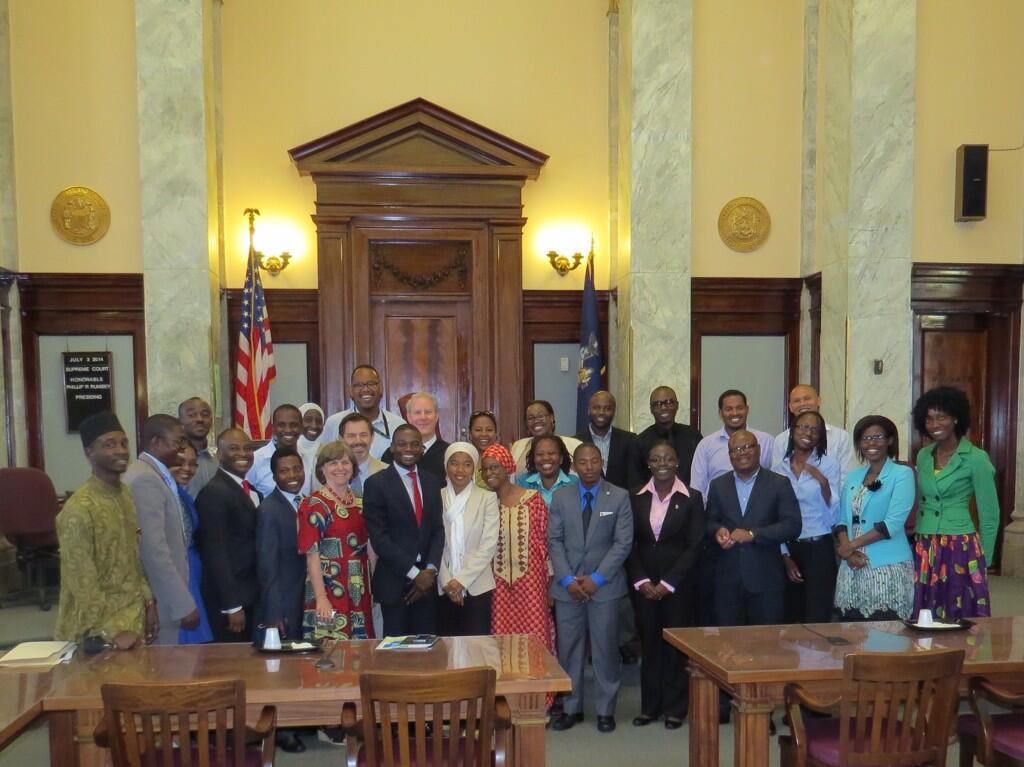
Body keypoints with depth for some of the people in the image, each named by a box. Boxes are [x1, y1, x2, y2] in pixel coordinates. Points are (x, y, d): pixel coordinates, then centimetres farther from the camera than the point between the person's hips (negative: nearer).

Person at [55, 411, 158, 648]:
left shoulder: (125, 493, 4)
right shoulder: (79, 509, -20)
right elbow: (81, 583, -20)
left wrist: (148, 602, 7)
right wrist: (111, 632, -21)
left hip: (132, 617, 7)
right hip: (98, 632, -7)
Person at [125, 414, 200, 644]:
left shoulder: (156, 474, 12)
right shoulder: (145, 478, -18)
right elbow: (154, 550, -24)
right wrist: (184, 604, -21)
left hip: (168, 597, 9)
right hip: (160, 603, -9)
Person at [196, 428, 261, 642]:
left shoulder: (254, 493, 12)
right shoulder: (214, 492, -14)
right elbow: (215, 553, -18)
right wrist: (232, 606, -18)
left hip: (254, 598, 8)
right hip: (229, 600, -8)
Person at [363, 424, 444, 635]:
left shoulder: (432, 482, 10)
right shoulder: (376, 484, -6)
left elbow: (438, 529, 8)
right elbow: (379, 538, -10)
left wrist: (430, 570, -6)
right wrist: (414, 573, -12)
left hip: (427, 580, 4)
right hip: (394, 583, -4)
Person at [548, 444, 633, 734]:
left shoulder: (619, 497, -1)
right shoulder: (560, 497, 5)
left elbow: (623, 543, -5)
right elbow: (554, 541, 3)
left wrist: (597, 578, -11)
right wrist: (567, 579, -8)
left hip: (604, 585, -2)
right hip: (568, 586, 2)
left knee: (606, 649, 4)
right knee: (568, 649, 7)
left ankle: (605, 710, 18)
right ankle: (571, 708, 21)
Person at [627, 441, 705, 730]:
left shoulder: (691, 498, -2)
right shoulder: (636, 498, 3)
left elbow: (694, 546, -6)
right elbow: (629, 544, 4)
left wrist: (667, 583, -10)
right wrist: (641, 581, -6)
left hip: (678, 584, -2)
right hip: (644, 584, 2)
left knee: (676, 645, 4)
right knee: (649, 644, 7)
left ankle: (675, 708, 17)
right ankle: (650, 706, 19)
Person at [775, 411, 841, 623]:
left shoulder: (829, 465, -2)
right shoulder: (778, 470, 5)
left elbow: (834, 516, -8)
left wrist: (823, 482, -21)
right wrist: (785, 557, 4)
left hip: (819, 548, -3)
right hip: (788, 549, 3)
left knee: (817, 620, -3)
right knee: (791, 618, 10)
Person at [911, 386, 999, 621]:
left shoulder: (976, 458, -8)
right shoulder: (923, 455, 8)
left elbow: (990, 516, -3)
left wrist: (983, 561, 1)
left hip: (959, 548, -5)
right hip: (923, 549, 5)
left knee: (959, 618, 2)